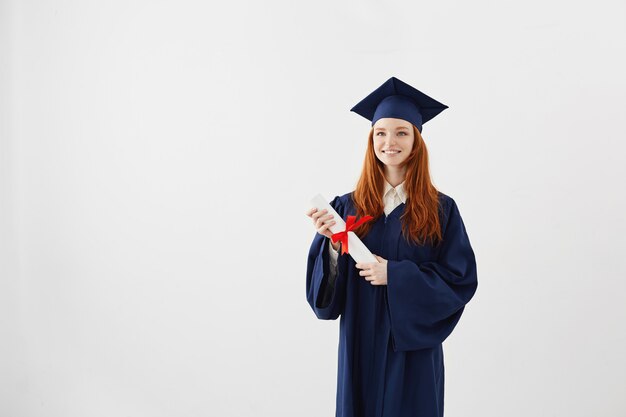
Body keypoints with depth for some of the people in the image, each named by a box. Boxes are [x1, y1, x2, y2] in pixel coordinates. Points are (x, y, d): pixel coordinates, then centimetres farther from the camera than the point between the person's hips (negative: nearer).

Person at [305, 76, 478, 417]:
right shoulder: (346, 207, 1)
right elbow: (326, 288, -1)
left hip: (414, 348, -1)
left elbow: (460, 280, -7)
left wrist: (395, 274, -16)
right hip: (360, 347, 1)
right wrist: (332, 243, -20)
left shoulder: (441, 210, -3)